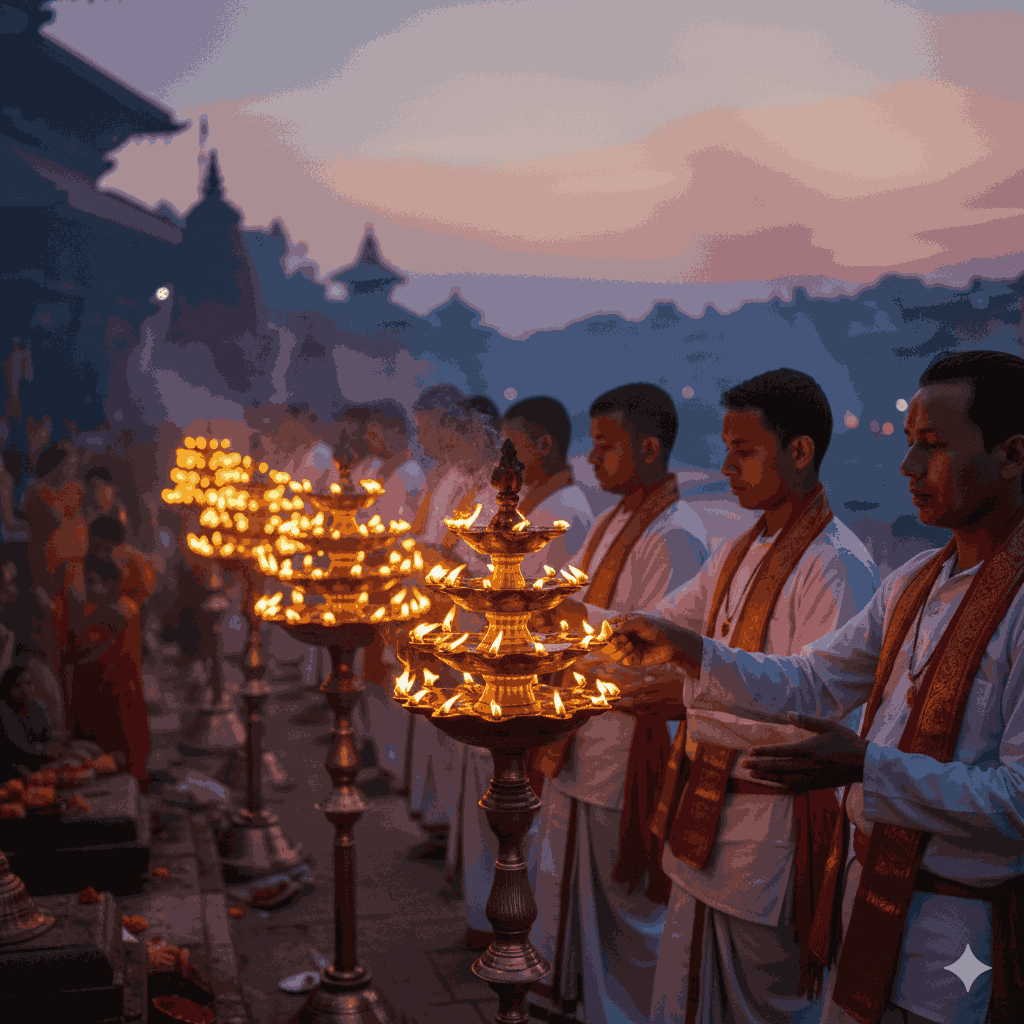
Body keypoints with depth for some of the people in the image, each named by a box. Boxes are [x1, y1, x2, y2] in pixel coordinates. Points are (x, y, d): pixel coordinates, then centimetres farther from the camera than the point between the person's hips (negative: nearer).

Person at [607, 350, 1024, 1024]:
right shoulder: (914, 584, 7)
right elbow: (812, 684, 10)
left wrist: (867, 766, -31)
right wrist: (689, 654, 0)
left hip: (958, 927, -7)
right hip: (864, 891, 7)